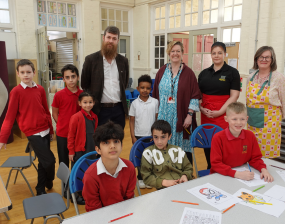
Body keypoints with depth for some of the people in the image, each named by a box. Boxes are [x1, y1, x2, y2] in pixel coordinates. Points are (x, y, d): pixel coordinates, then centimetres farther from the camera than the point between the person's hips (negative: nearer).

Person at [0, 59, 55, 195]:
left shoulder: (40, 89, 5)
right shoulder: (16, 91, -6)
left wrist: (51, 129, 16)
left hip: (45, 131, 5)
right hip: (33, 133, -4)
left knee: (43, 162, 13)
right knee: (49, 160, -7)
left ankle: (41, 190, 33)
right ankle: (49, 182, 24)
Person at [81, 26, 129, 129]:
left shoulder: (123, 61, 8)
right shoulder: (91, 59, -2)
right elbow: (84, 84, 3)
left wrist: (120, 98, 13)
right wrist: (92, 101, 4)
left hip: (119, 109, 3)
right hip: (100, 109, -3)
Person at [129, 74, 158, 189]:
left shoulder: (155, 102, -2)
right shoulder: (134, 103, -2)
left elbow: (157, 119, 1)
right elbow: (132, 121, 1)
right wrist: (133, 136, -3)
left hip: (152, 135, 0)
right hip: (139, 135, 0)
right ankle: (141, 178, 25)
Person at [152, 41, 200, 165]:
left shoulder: (188, 72, 1)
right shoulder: (162, 71, 9)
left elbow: (195, 95, -2)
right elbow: (155, 94, 11)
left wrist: (190, 115, -8)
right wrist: (157, 112, 7)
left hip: (182, 117, -2)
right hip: (164, 117, 2)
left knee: (184, 147, 4)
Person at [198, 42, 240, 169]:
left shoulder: (232, 72, 1)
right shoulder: (204, 73, 13)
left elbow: (234, 96, -6)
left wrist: (220, 112, -14)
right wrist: (201, 108, -3)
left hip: (223, 114, -4)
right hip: (205, 115, 4)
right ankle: (209, 169, 25)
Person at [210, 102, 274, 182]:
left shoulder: (250, 136, 0)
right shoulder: (218, 138, -15)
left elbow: (255, 158, 10)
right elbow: (215, 164, -16)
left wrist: (263, 169, -11)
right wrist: (236, 174, -26)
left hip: (242, 173, 3)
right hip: (221, 176, -3)